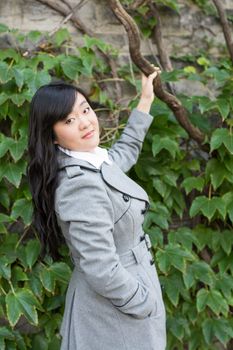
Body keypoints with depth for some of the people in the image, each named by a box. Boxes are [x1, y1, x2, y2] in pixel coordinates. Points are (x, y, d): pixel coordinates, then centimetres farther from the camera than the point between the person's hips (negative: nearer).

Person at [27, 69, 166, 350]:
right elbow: (103, 271, -31)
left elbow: (125, 153, 24)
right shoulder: (80, 185, -29)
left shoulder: (93, 161, 1)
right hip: (115, 311, -9)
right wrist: (146, 305, -17)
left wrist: (145, 102, 26)